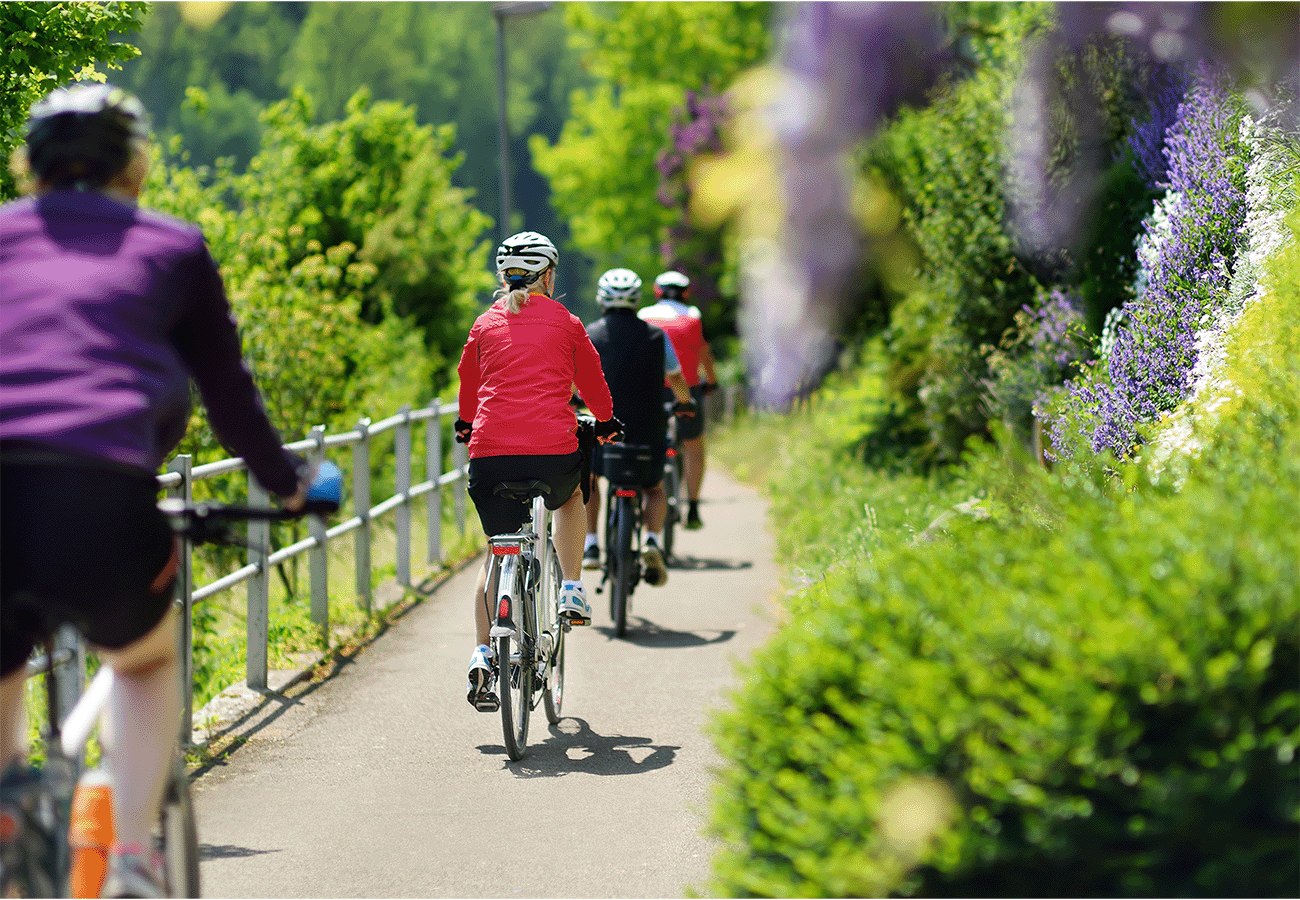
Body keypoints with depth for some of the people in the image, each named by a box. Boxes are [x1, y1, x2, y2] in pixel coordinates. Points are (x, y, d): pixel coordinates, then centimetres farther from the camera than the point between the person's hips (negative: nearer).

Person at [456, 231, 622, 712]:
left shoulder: (485, 325, 14)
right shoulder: (564, 323, 9)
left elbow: (468, 383, 27)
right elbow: (591, 380, 21)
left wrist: (466, 424, 48)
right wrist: (605, 422, 41)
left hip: (490, 454, 1)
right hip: (553, 451, -1)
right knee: (571, 496, 34)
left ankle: (483, 655, -3)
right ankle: (572, 591, 22)